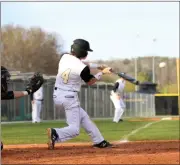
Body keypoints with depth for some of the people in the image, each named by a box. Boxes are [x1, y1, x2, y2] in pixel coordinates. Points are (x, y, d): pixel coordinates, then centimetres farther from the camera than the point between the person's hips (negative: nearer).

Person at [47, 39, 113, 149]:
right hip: (70, 97, -8)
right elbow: (90, 82, 2)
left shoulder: (64, 57, -1)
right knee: (74, 129, -3)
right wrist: (102, 72, 14)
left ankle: (99, 141, 25)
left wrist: (94, 66, 16)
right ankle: (56, 134, -30)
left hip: (57, 95, 8)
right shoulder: (82, 68, -17)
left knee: (83, 117, 21)